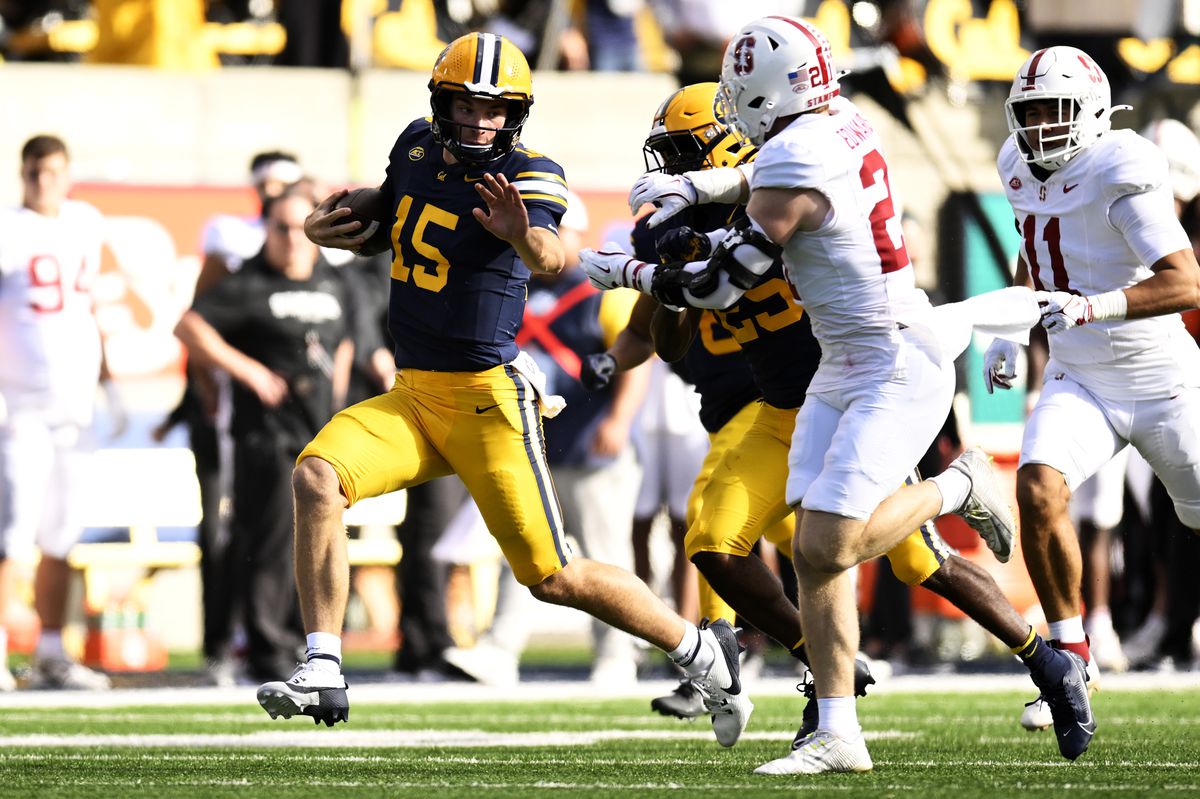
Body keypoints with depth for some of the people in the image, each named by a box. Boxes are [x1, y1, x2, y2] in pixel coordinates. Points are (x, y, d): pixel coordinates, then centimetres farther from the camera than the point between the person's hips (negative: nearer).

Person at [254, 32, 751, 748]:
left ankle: (704, 653, 17)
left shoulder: (529, 177, -14)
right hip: (412, 395, 6)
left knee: (553, 577, -4)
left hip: (488, 400, -6)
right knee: (316, 476, -20)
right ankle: (323, 674, -18)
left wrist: (525, 235, -59)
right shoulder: (419, 147, 5)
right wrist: (324, 227, 4)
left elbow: (553, 257, -35)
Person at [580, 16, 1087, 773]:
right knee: (814, 552, 1)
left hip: (898, 372, -10)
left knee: (831, 545, -16)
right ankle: (837, 732, -1)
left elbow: (722, 285, -13)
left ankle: (958, 489, 7)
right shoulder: (845, 124, 5)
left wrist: (626, 272, 0)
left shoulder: (796, 161, -21)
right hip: (845, 370, 10)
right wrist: (692, 186, 17)